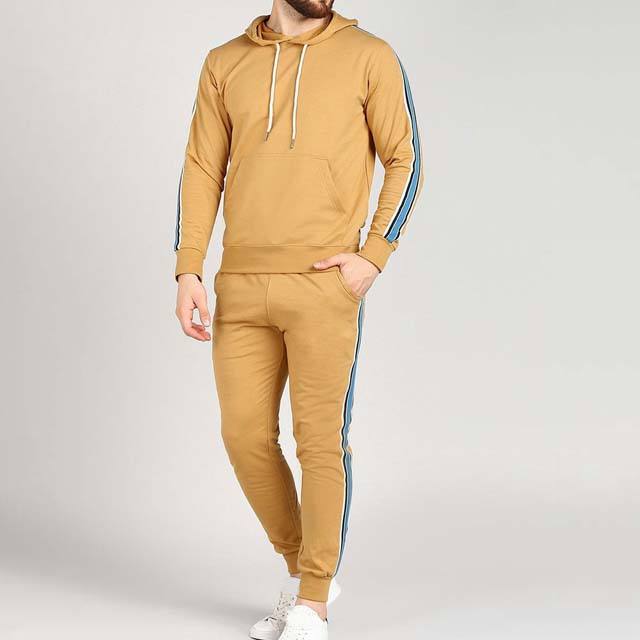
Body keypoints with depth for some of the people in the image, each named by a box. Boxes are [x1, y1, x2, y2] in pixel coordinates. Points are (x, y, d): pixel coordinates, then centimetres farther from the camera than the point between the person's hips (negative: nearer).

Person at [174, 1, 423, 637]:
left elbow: (405, 160, 2)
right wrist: (188, 272, 1)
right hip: (240, 285, 4)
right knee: (246, 437, 5)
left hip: (324, 284, -3)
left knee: (320, 442, -2)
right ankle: (302, 571, 27)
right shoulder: (225, 64, 11)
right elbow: (202, 171, 9)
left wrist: (373, 256, -9)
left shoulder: (369, 56, 2)